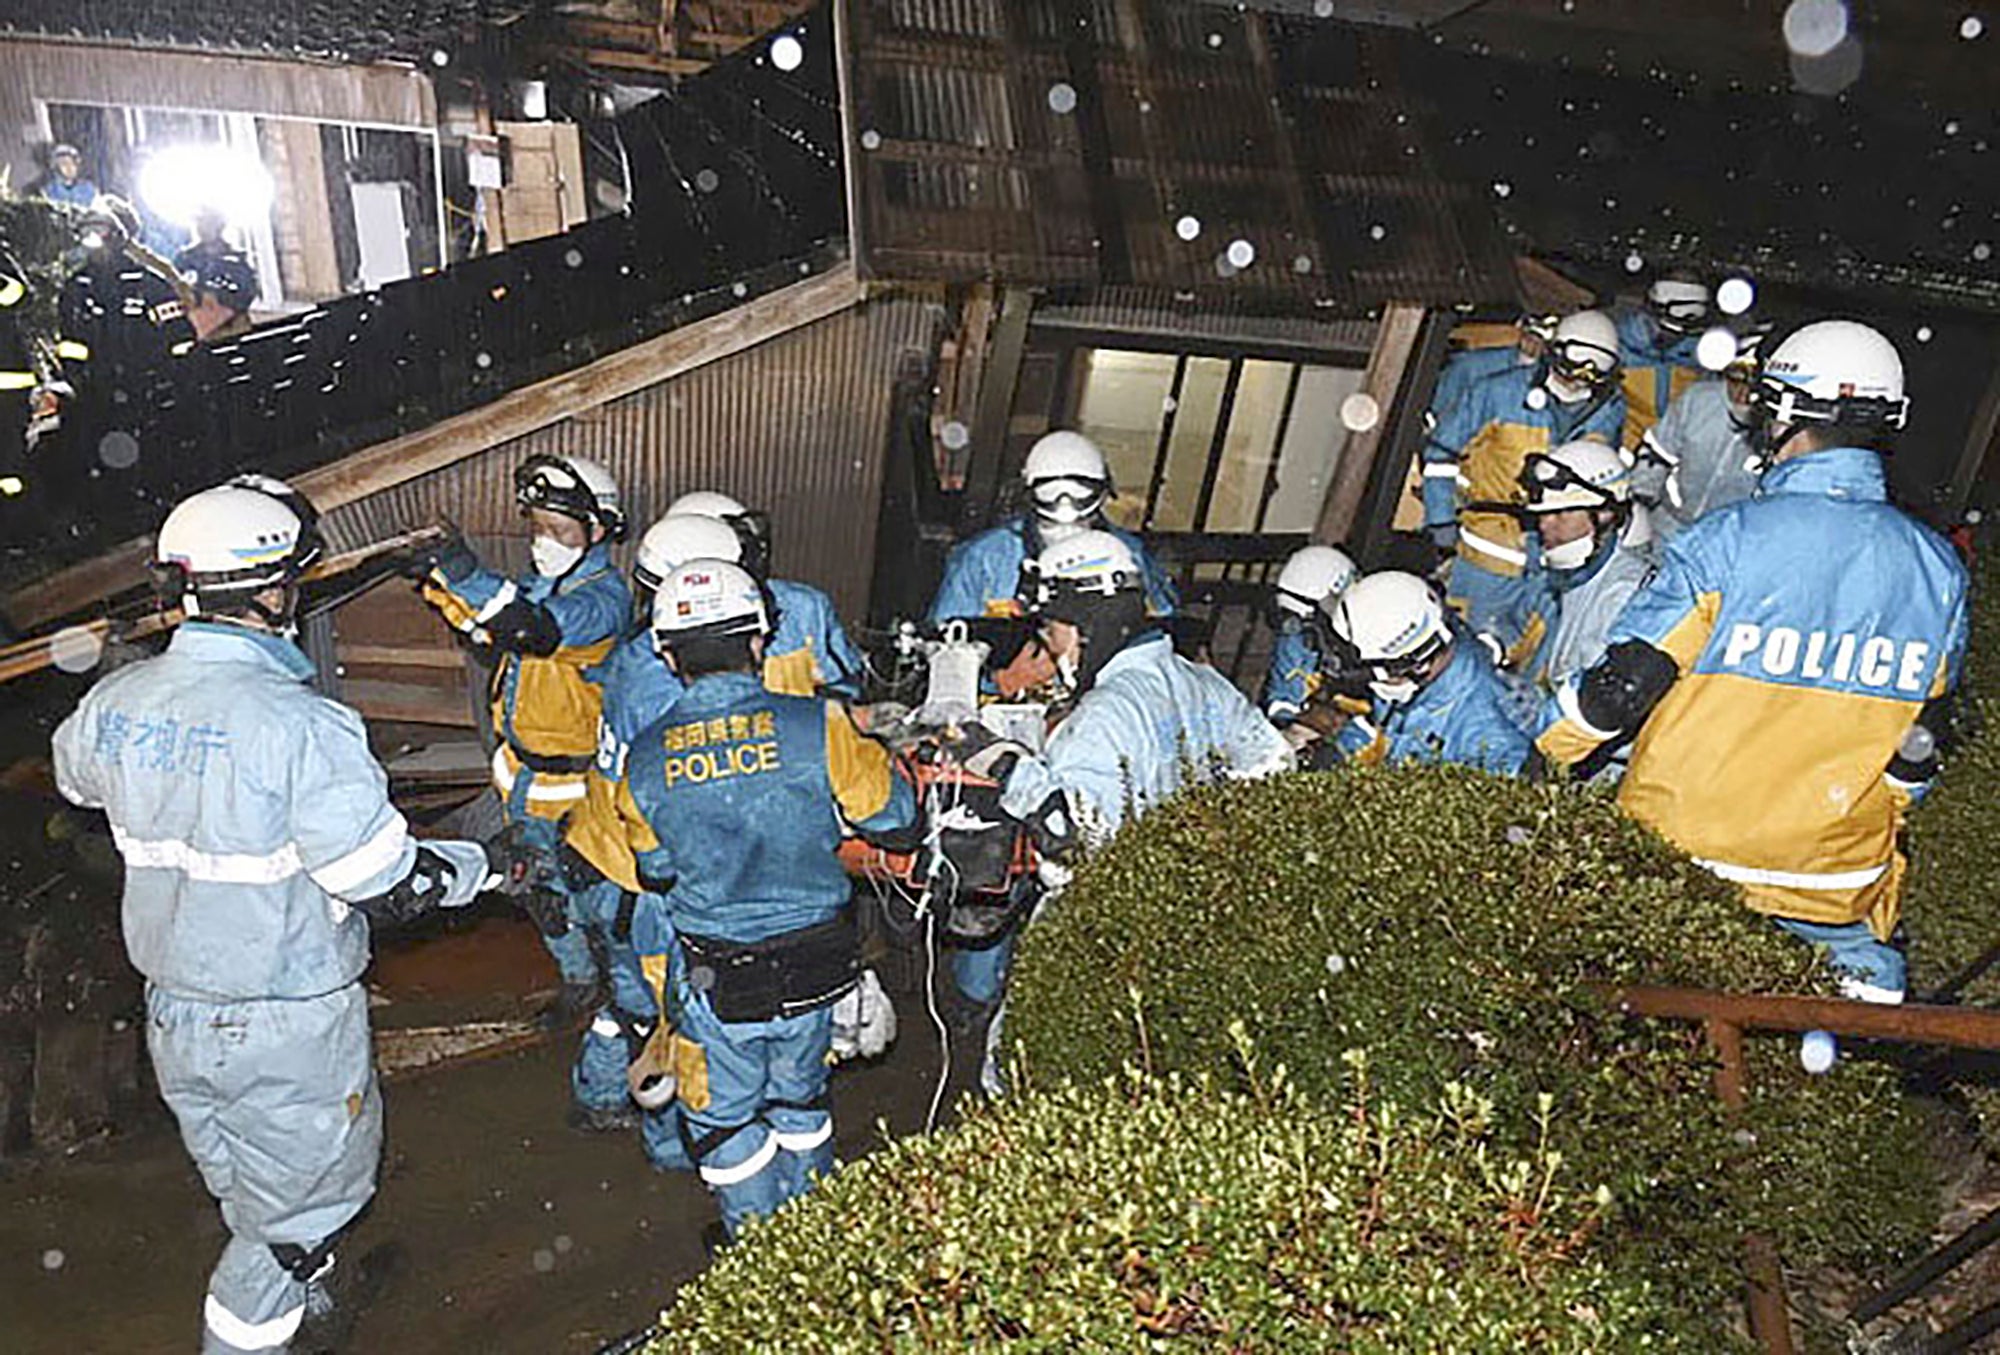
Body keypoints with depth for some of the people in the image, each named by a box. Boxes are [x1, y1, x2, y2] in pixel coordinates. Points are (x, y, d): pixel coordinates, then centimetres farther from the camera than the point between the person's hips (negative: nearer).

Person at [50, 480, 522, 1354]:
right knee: (298, 1206, 16)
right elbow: (388, 890, -23)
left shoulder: (113, 702, -7)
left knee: (247, 1193, 28)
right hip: (286, 1028, -7)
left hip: (173, 1011, 8)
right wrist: (481, 865, -6)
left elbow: (77, 777, 19)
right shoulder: (301, 726, -29)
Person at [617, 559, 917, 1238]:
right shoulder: (817, 727, -17)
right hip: (816, 968, 2)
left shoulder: (645, 762, -11)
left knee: (725, 1123, 21)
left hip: (713, 983, -1)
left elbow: (656, 875, 4)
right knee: (799, 1105, 26)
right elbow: (895, 820, -6)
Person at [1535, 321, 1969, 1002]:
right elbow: (1918, 743, 8)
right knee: (1870, 972, 26)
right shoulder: (1939, 569, -1)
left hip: (1685, 840, -4)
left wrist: (1547, 751, 2)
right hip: (1835, 868, 4)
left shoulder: (1730, 539, -16)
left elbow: (1622, 684, -14)